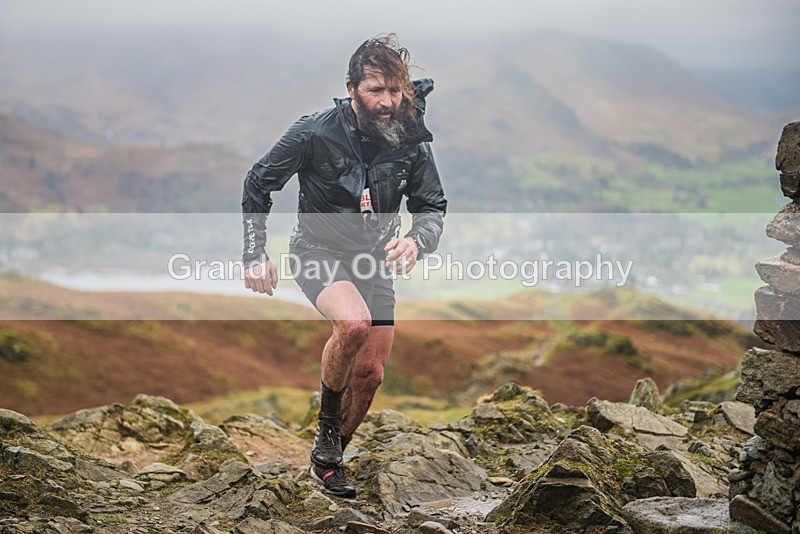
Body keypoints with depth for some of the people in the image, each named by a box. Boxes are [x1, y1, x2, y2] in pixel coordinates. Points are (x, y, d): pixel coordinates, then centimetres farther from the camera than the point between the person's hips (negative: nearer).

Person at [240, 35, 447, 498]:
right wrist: (256, 256, -11)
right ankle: (327, 423, -9)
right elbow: (257, 185, -7)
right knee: (355, 322, -34)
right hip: (319, 251, -4)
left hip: (374, 258, 4)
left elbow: (433, 206, -3)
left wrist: (415, 240, -26)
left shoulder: (412, 141, -12)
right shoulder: (316, 133, -20)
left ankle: (328, 459, 27)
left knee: (370, 373, 2)